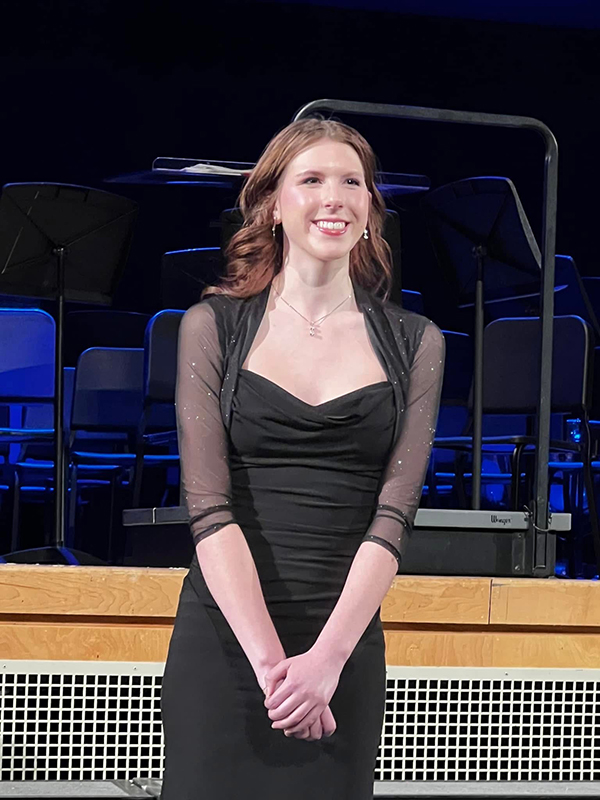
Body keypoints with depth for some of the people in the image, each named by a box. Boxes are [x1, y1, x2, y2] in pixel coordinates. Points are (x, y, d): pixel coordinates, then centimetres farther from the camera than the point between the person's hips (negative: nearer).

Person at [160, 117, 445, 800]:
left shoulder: (413, 343, 7)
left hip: (345, 645, 1)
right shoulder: (214, 327, 4)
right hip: (223, 635, -1)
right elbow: (210, 508, -6)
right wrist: (268, 657, -17)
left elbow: (392, 517, -2)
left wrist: (327, 658, -14)